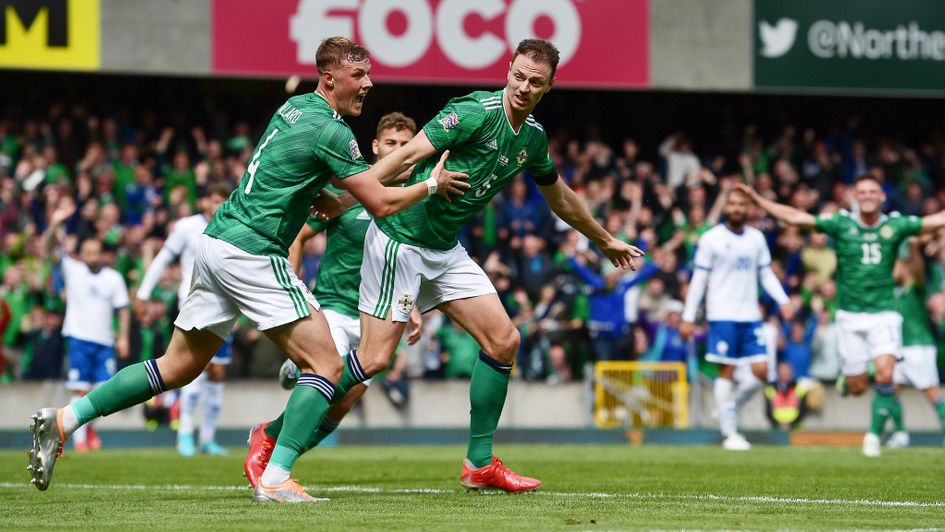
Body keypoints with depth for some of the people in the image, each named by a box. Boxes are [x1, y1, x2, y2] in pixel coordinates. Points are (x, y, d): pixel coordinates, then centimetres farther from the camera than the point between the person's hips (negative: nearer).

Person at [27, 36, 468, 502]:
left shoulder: (294, 107, 16)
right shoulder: (330, 132, -12)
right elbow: (381, 204, -11)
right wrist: (432, 185, 4)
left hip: (216, 241, 9)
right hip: (251, 252, -9)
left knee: (179, 367, 16)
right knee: (326, 364, -6)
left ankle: (65, 419, 13)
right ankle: (275, 480, -15)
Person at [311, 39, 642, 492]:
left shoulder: (533, 138, 8)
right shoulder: (476, 113, -18)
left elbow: (561, 199, 26)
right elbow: (407, 155, -23)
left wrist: (606, 242, 38)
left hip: (445, 250, 8)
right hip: (400, 238, -8)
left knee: (504, 340, 1)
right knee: (374, 358, -13)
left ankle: (479, 463, 10)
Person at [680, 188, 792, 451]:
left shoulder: (756, 238, 11)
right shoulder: (711, 239, -2)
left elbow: (766, 274, 17)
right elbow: (698, 280, -1)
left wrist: (783, 301, 2)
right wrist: (688, 318, -4)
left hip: (751, 316, 4)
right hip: (722, 316, -4)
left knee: (761, 370, -4)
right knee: (727, 372, -5)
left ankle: (730, 406, 20)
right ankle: (729, 433, 1)